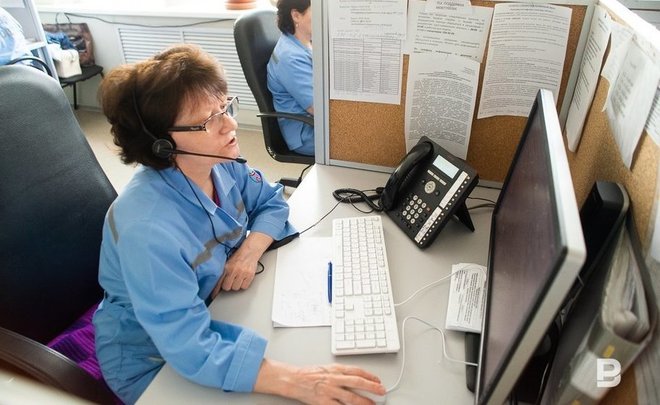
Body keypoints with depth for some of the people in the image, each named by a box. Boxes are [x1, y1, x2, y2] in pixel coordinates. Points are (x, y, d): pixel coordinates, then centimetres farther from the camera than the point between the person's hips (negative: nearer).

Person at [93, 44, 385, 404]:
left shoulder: (221, 163, -14)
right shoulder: (148, 229, -36)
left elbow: (271, 202, 1)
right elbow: (190, 350, -36)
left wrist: (251, 250, -19)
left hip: (213, 311, 6)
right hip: (154, 361, -6)